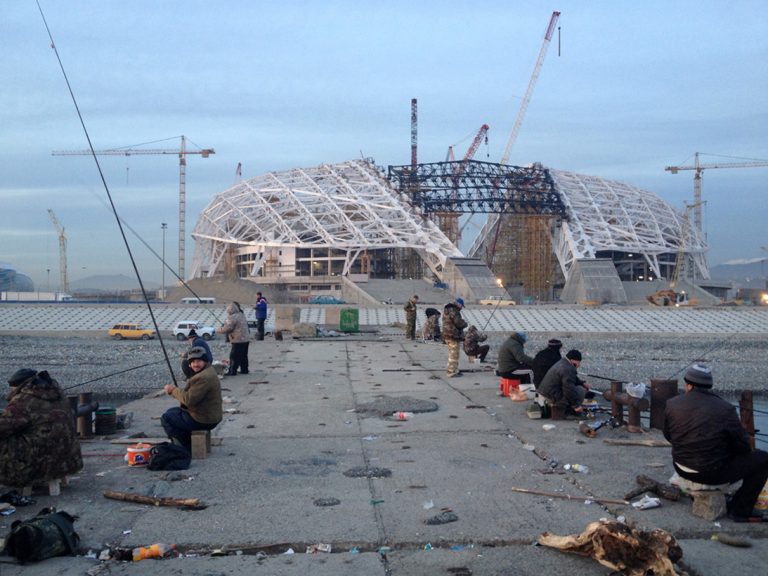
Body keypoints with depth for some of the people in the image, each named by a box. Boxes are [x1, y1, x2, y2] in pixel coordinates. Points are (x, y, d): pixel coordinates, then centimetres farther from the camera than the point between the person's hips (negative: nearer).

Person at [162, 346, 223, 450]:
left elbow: (189, 399, -27)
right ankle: (186, 444, 25)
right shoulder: (207, 371, 10)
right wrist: (174, 390, 0)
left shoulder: (204, 378, -26)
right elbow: (191, 392, 15)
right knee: (170, 412, 24)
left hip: (204, 421, -11)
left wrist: (174, 390, -13)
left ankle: (186, 448, 5)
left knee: (165, 418, -1)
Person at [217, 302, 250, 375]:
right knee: (243, 356, 16)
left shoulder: (233, 317, -16)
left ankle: (232, 371, 2)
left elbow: (227, 328, -18)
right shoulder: (242, 315, 13)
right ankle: (244, 370, 23)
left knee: (234, 356, -2)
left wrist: (219, 330, -1)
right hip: (245, 339, 9)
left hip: (238, 341, -9)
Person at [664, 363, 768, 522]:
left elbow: (668, 436, 9)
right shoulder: (725, 409, -17)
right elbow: (743, 447, -9)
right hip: (712, 473, -6)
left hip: (681, 469, 6)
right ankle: (740, 511, 9)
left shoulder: (671, 405, -5)